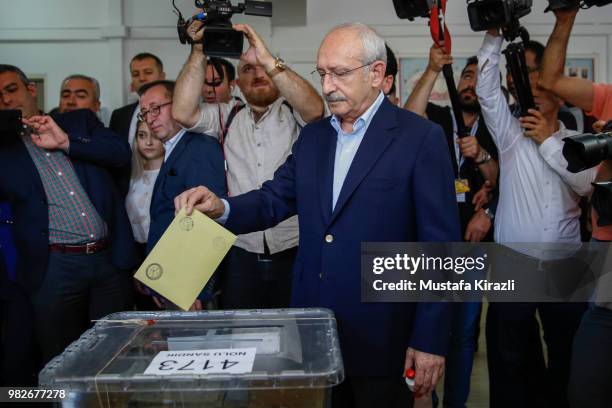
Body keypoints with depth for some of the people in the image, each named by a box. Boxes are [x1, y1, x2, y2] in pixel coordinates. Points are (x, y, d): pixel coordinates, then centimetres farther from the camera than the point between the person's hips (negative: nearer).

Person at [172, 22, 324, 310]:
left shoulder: (294, 113, 1)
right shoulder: (227, 117, 9)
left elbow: (315, 109, -21)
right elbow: (182, 113, -6)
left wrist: (268, 58, -26)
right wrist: (198, 52, -13)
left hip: (294, 253, -2)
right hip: (241, 256, 2)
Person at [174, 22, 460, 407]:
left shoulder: (421, 137, -9)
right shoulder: (312, 135, 9)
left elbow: (441, 246, -11)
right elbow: (275, 199, 9)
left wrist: (430, 339, -12)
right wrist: (221, 208, -13)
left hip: (381, 335, -5)